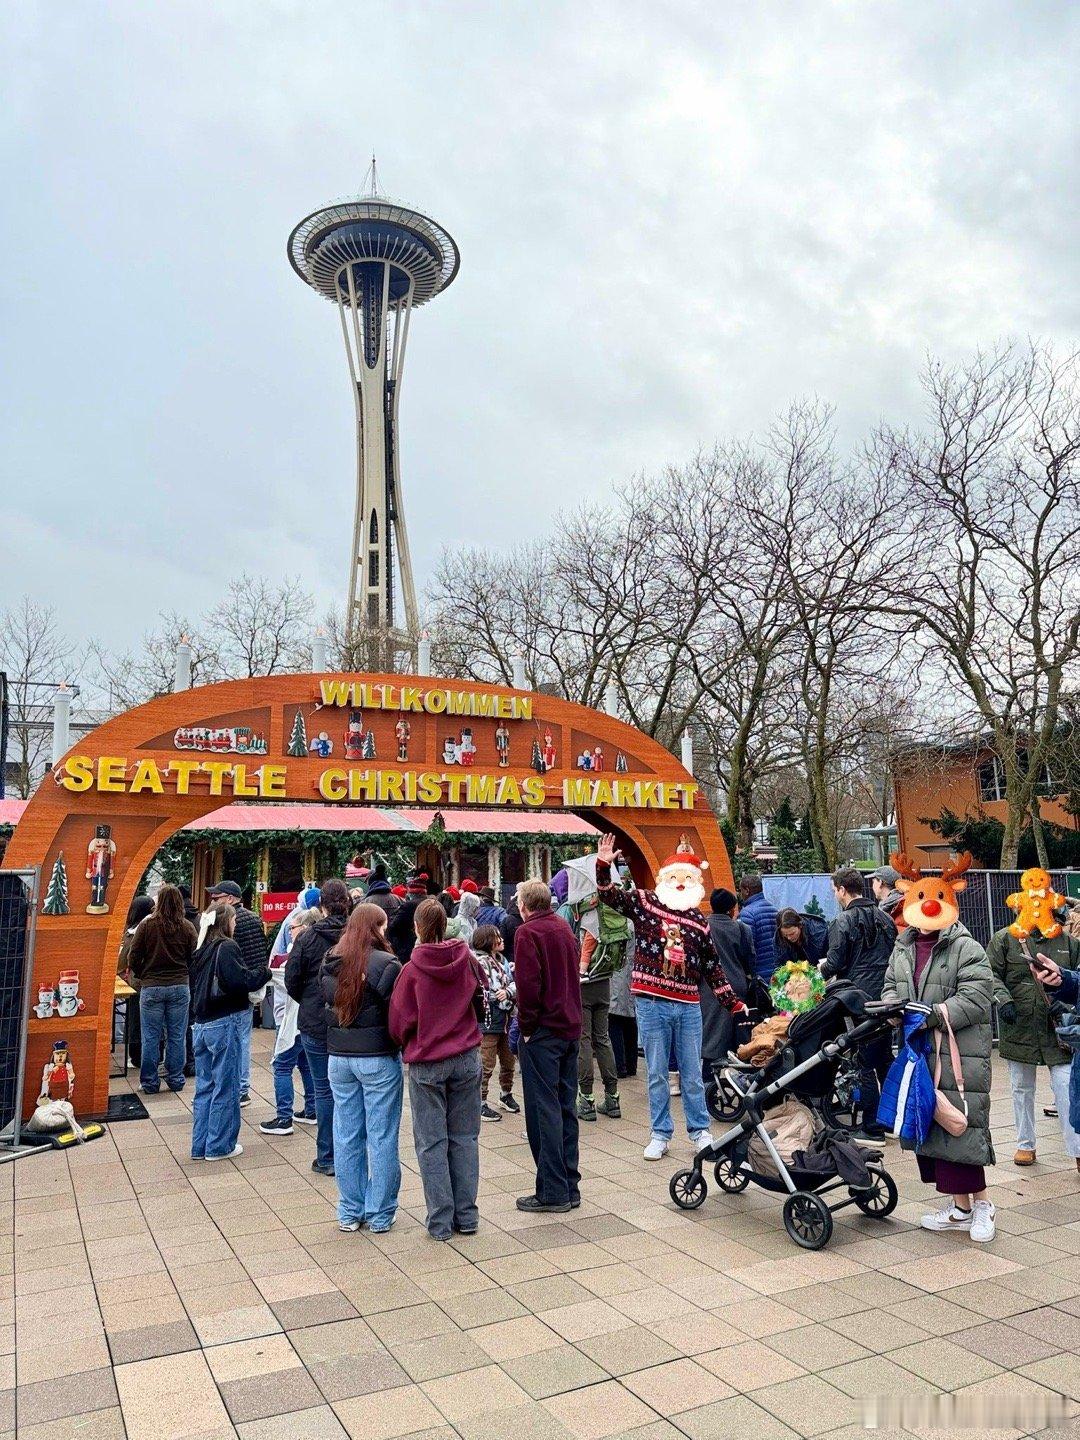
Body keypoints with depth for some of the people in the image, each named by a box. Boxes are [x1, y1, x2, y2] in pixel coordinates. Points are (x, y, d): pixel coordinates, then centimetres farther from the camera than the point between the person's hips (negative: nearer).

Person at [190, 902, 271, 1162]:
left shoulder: (201, 949, 9)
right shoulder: (227, 947, -14)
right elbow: (243, 980, -21)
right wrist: (265, 970, -5)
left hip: (202, 1023, 8)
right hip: (224, 1023, -8)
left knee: (204, 1086, 14)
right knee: (225, 1086, 3)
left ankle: (200, 1145, 20)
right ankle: (219, 1146, 10)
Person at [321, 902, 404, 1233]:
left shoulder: (330, 964, 2)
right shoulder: (386, 964, -15)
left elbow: (326, 1005, 8)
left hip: (339, 1057, 5)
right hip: (378, 1058, -5)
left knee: (346, 1135, 14)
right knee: (381, 1137, 6)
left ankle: (349, 1212, 24)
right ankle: (379, 1215, 14)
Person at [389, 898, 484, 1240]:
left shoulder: (412, 970, -15)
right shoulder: (466, 960, -5)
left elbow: (399, 1022, -8)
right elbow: (480, 997, 14)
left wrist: (409, 1044, 12)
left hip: (426, 1064, -3)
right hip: (467, 1059, 3)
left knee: (432, 1143, 8)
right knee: (464, 1138, 13)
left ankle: (440, 1221, 12)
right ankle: (467, 1217, 18)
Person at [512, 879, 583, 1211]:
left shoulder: (528, 932, -12)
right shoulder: (564, 928, 12)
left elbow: (528, 984, -19)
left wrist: (527, 1026, -10)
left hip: (543, 1031, -8)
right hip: (571, 1027, 8)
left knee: (544, 1110, -1)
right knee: (565, 1107, 13)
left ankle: (553, 1192, 3)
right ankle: (570, 1188, 19)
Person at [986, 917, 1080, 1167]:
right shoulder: (1004, 939, -1)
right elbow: (992, 974, -5)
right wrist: (1003, 1000, -20)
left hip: (1058, 1028, 1)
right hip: (1019, 1028, 0)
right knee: (1022, 1088, 12)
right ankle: (1025, 1144, 26)